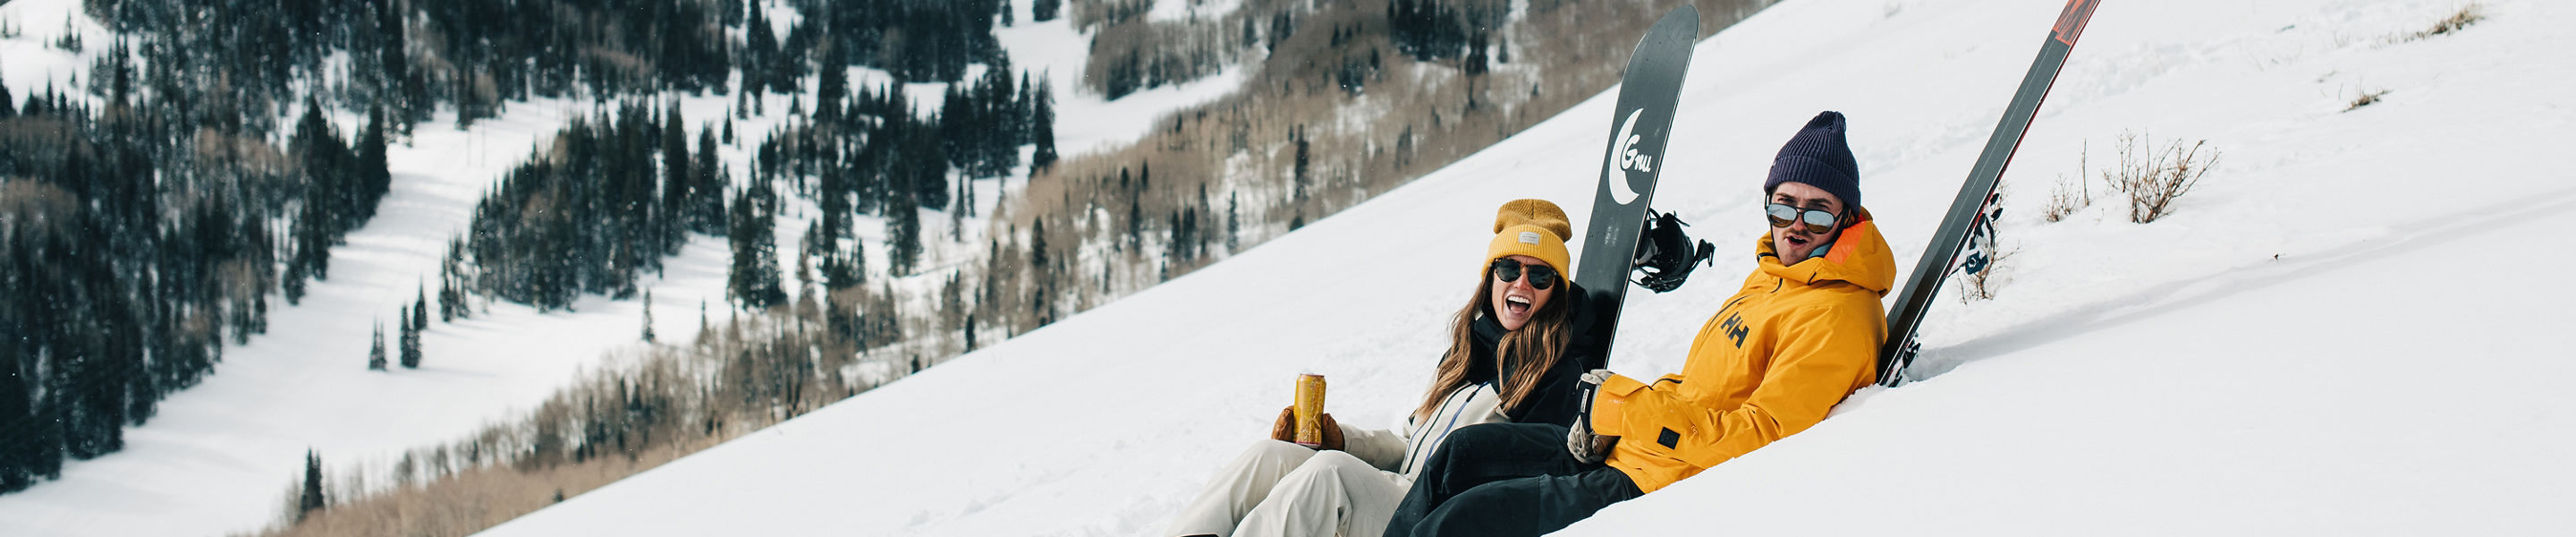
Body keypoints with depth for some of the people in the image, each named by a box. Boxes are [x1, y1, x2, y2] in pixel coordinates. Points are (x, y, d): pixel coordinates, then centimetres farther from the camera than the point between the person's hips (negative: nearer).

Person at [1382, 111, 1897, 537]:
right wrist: (1606, 418, 3)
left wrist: (1623, 408, -23)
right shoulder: (1772, 277, 11)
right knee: (1461, 452, 13)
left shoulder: (1838, 316, -19)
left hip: (1657, 485, -10)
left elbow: (1758, 437, -25)